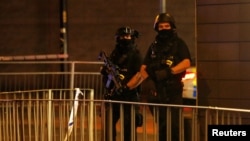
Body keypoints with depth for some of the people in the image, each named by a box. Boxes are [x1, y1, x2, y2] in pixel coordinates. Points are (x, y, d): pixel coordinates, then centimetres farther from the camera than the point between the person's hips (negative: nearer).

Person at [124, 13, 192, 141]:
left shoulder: (179, 43, 3)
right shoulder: (154, 46, 13)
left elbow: (186, 63, -14)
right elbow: (143, 71, 11)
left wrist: (169, 71, -27)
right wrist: (127, 87, 2)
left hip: (174, 92, -4)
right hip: (159, 93, 4)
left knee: (173, 125, -11)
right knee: (161, 126, 7)